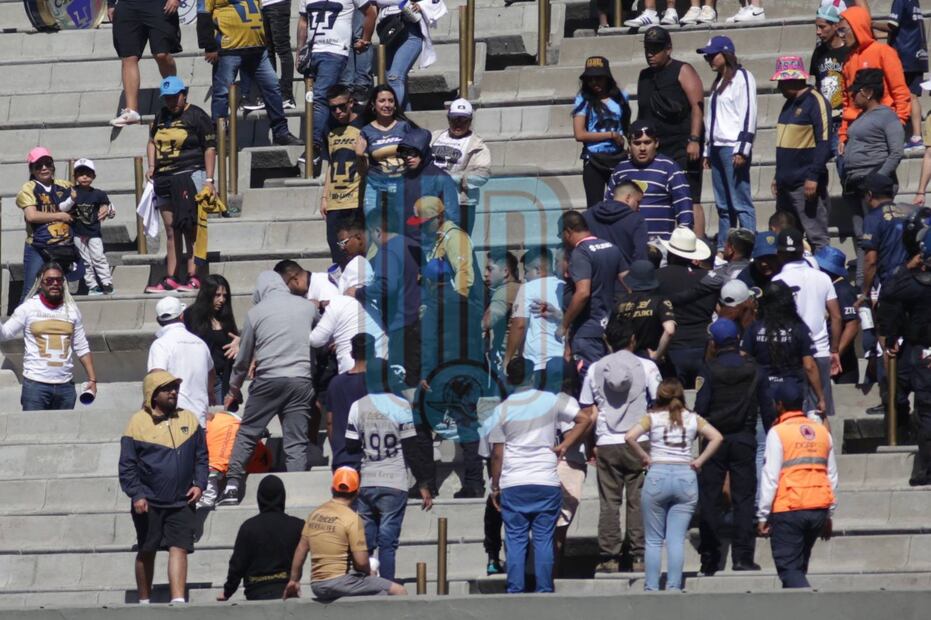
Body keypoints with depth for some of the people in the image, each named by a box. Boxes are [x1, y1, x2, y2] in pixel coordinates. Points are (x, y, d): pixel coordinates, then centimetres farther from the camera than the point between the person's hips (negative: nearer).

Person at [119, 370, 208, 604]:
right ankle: (144, 601, 21)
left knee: (179, 548, -9)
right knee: (146, 552, 9)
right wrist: (136, 495, -12)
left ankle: (178, 600, -15)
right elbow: (127, 466, -3)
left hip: (181, 502, 2)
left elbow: (201, 457, 14)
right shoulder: (138, 423, -3)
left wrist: (199, 484, 0)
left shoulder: (189, 420, 7)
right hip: (149, 504, -2)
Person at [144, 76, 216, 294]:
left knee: (190, 230, -9)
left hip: (190, 176, -7)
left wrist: (209, 180, -12)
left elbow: (210, 149, -5)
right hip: (164, 179, 7)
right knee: (171, 231, 7)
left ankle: (192, 277, -12)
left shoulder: (197, 116, -3)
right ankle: (171, 279, 8)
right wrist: (151, 166, 12)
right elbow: (152, 141, 29)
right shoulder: (162, 116, 17)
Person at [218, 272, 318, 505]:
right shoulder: (307, 306, 11)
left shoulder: (256, 313, 6)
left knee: (246, 433, 7)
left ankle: (232, 486, -2)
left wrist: (234, 390, 28)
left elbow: (243, 357, 15)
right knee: (297, 442, 2)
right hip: (302, 380, 2)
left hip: (269, 380, -2)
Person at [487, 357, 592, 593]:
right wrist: (563, 447, 2)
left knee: (515, 540, 4)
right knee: (544, 540, 4)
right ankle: (544, 591, 3)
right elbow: (585, 419, -3)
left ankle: (515, 592, 1)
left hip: (513, 486, 0)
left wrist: (495, 487, 9)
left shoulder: (502, 410, 0)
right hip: (546, 483, 0)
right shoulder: (551, 401, 1)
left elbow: (497, 454, 0)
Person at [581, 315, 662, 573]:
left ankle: (609, 558, 1)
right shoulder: (646, 367, -1)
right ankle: (638, 557, -1)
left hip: (606, 445, 1)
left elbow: (587, 412, 7)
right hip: (639, 444, -1)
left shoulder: (595, 369, 5)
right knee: (638, 501, 2)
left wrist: (591, 445, 17)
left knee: (609, 502, 4)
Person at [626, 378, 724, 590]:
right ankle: (674, 588, -4)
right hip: (686, 477, 1)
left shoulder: (652, 418, 2)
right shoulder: (693, 419, 7)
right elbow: (716, 437, -5)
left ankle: (651, 588, 4)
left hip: (657, 475, -1)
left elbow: (630, 437, -12)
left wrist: (644, 457, 0)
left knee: (654, 540, 6)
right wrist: (699, 461, 1)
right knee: (677, 539, 1)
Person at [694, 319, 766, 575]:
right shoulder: (752, 368, 0)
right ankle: (743, 556, -4)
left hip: (715, 439, -1)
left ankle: (710, 560, 2)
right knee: (744, 498, 4)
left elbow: (701, 406, -10)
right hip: (745, 439, 1)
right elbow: (766, 402, 5)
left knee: (709, 499, 4)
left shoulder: (709, 369, -8)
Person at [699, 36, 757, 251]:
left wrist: (741, 150, -18)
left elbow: (748, 114, -13)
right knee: (723, 205, 10)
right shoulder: (718, 82, 22)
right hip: (717, 147, 9)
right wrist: (707, 151, 19)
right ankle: (723, 249, 13)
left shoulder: (741, 78, -5)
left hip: (733, 147, -9)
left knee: (741, 203, -11)